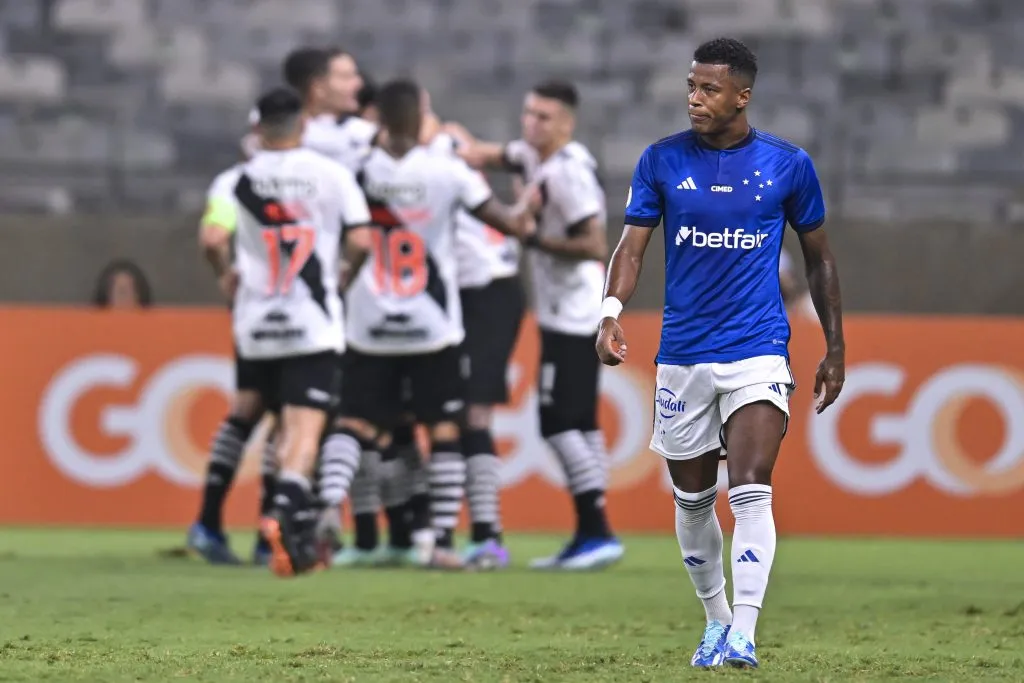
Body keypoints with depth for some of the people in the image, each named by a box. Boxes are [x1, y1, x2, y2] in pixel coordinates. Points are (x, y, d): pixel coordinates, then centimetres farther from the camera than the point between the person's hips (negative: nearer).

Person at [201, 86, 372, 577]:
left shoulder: (240, 181, 0)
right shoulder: (332, 175, -2)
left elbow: (212, 241, -7)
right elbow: (360, 241, -8)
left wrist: (226, 275, 14)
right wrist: (346, 274, 13)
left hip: (258, 323, 3)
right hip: (313, 324, -3)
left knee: (288, 425, 15)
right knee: (306, 427, -8)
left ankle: (301, 539, 15)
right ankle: (285, 508, -33)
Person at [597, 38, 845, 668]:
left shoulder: (788, 164, -1)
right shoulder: (663, 161, 1)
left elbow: (818, 256, 10)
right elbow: (633, 246, -1)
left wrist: (836, 347, 11)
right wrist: (612, 311, -20)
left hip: (758, 352, -3)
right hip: (683, 355, 3)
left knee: (752, 491, -18)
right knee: (693, 500, 11)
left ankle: (743, 635, -21)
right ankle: (716, 620, 31)